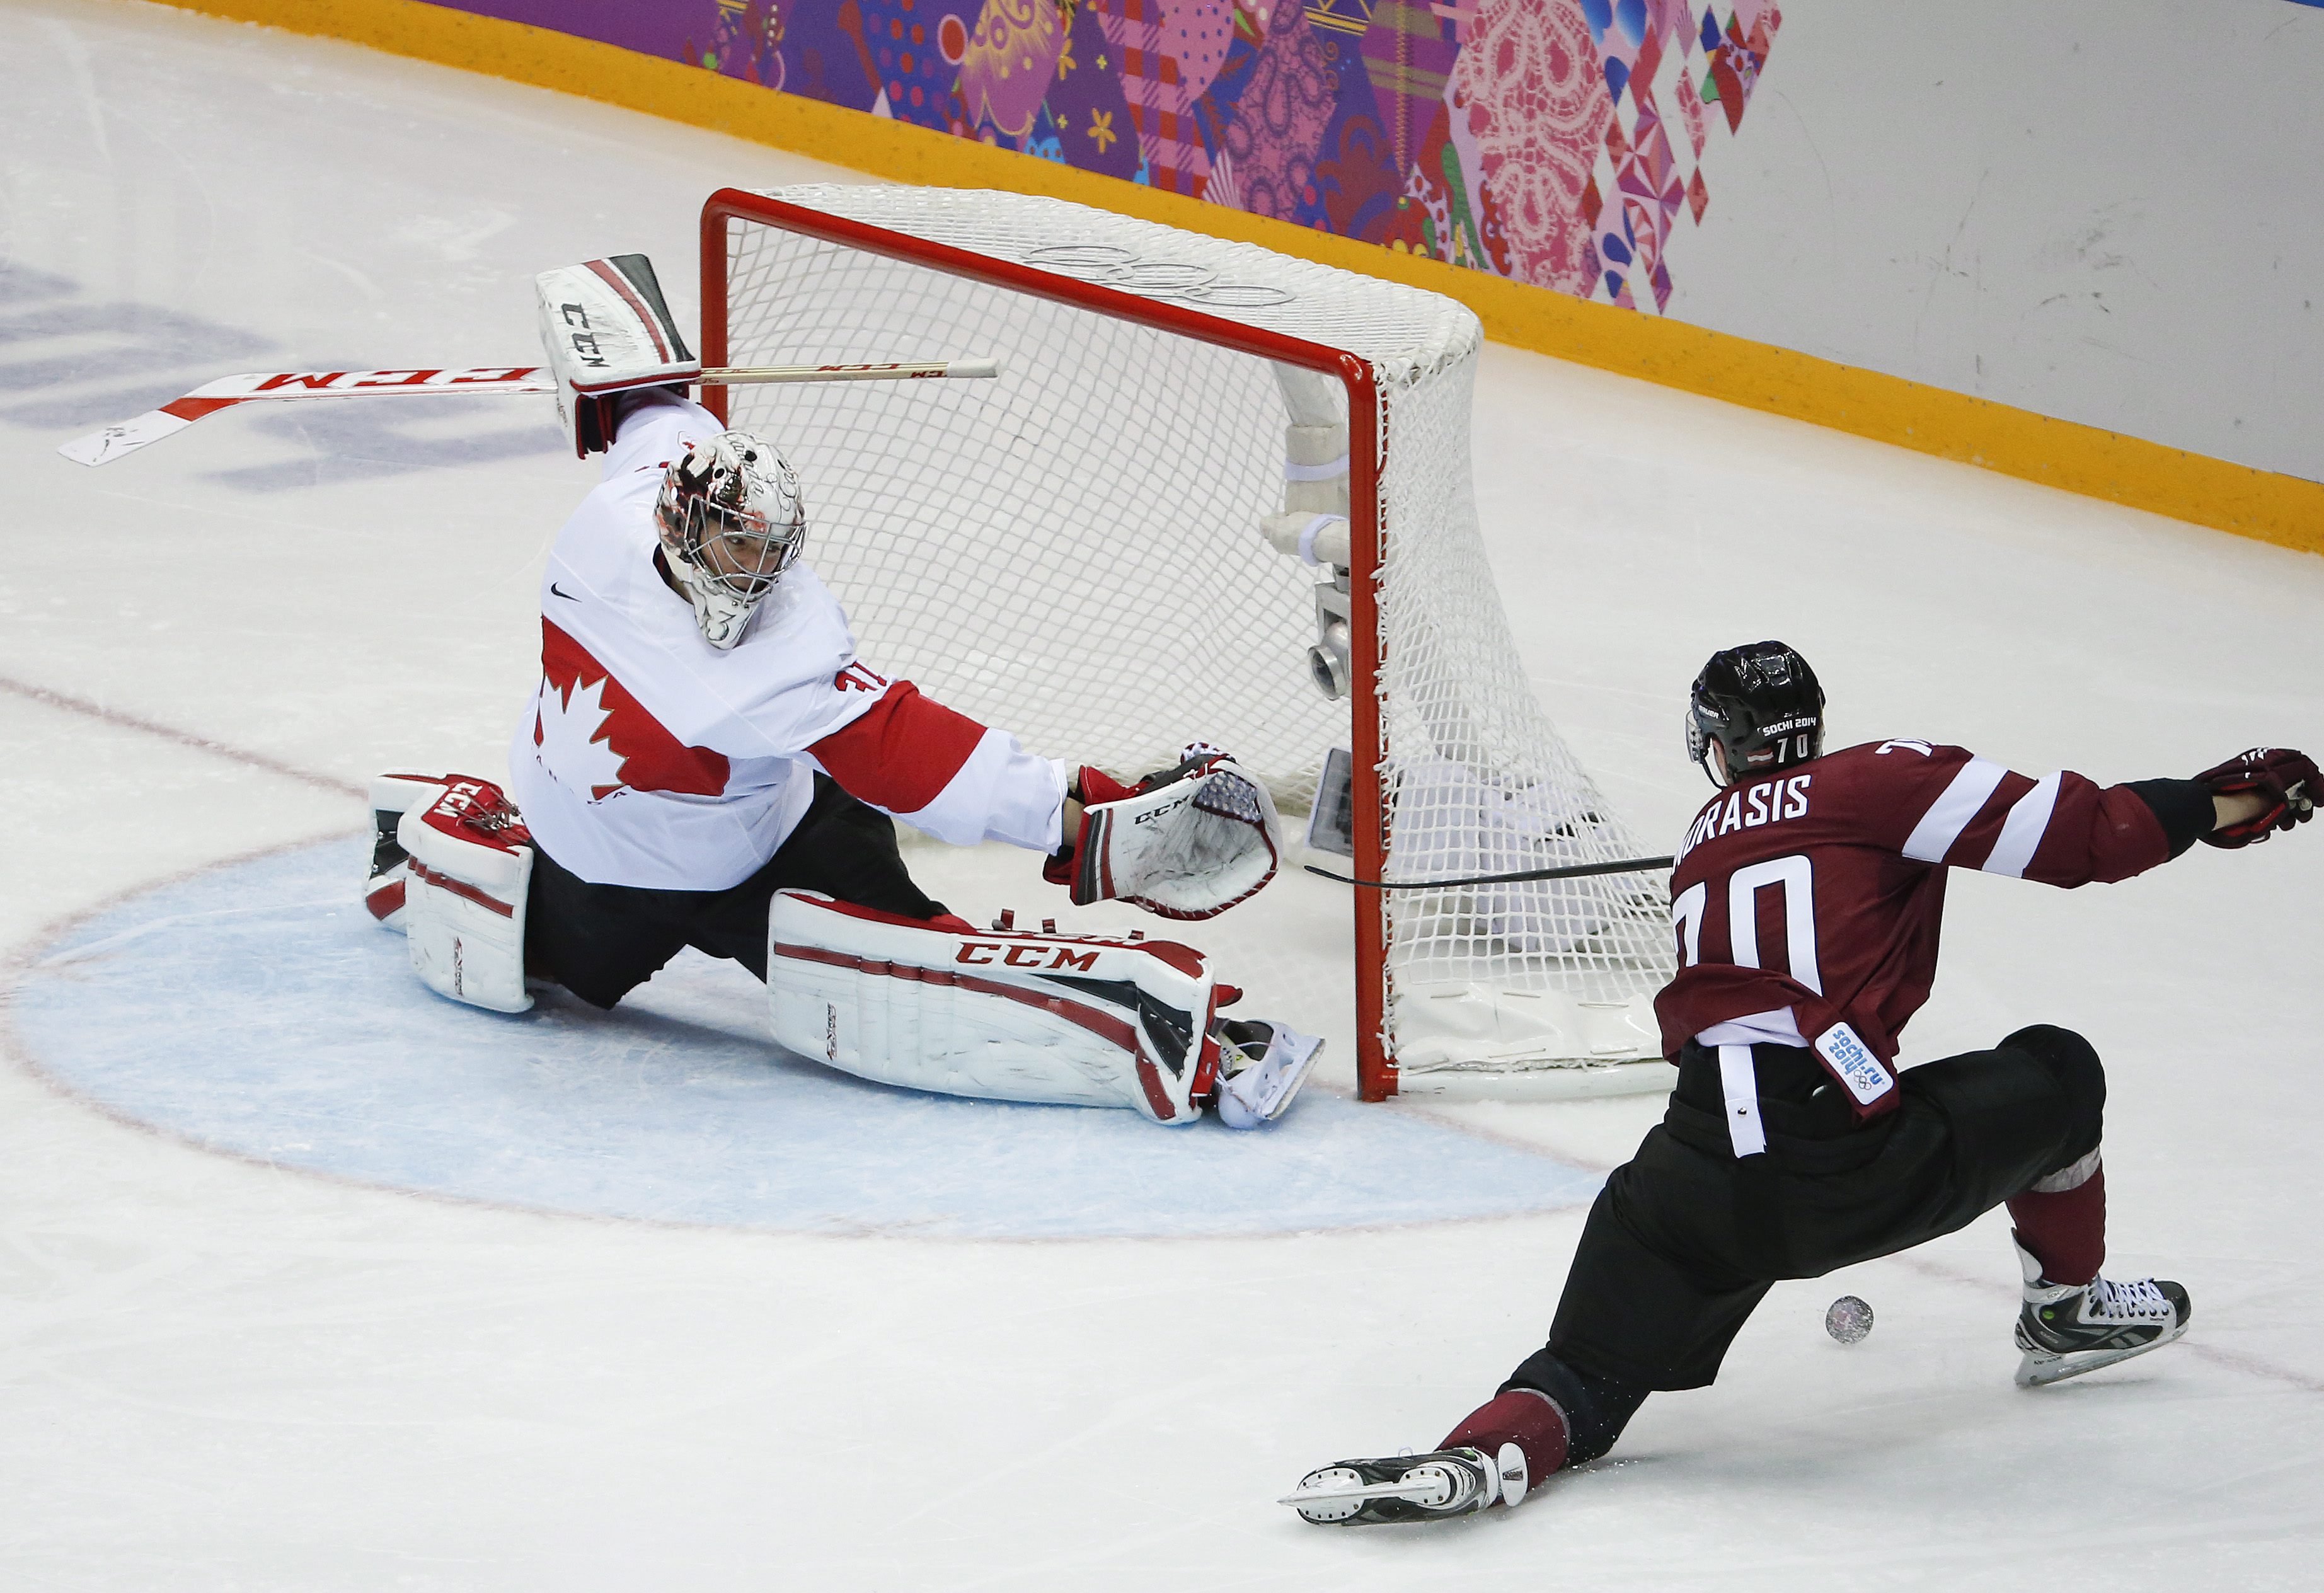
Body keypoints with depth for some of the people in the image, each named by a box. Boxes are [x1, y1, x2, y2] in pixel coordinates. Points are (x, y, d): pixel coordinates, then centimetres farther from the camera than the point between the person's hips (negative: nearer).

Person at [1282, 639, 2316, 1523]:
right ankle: (2065, 1313, 40)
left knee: (1588, 1378, 10)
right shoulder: (1880, 781, 6)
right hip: (1853, 1168, -3)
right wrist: (2214, 804, 9)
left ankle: (1482, 1455, -23)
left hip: (1696, 1189, 3)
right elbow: (2068, 836, -2)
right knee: (2057, 1074, 22)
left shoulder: (1702, 848, 26)